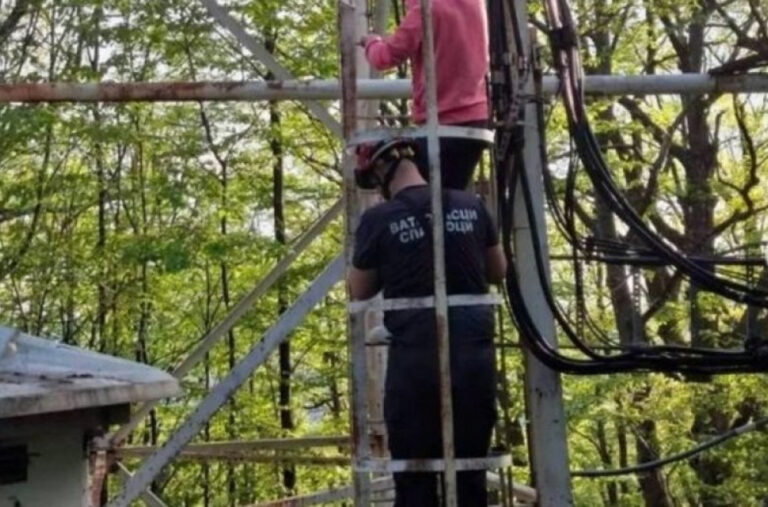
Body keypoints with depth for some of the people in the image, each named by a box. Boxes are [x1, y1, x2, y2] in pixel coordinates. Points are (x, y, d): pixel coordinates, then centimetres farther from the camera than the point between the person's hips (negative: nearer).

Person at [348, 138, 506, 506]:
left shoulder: (378, 220, -6)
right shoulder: (471, 207, 5)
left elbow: (360, 292, 7)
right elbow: (498, 272, 19)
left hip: (415, 358, -3)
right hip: (474, 354, 4)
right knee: (470, 473, 11)